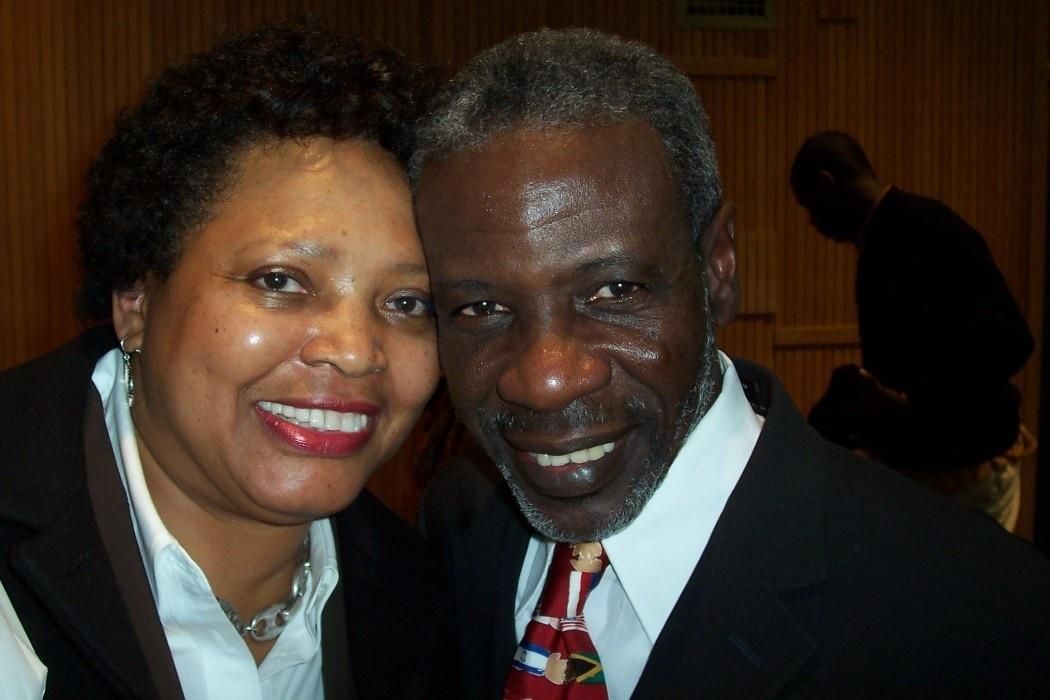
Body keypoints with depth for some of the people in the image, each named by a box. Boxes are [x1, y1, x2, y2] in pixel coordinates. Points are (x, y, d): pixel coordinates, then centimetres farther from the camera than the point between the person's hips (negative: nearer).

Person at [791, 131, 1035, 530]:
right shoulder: (883, 243, 9)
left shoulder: (928, 230, -19)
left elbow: (1008, 343, -25)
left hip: (967, 471, -9)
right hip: (912, 463, 9)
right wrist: (815, 434, 16)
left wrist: (907, 404, -31)